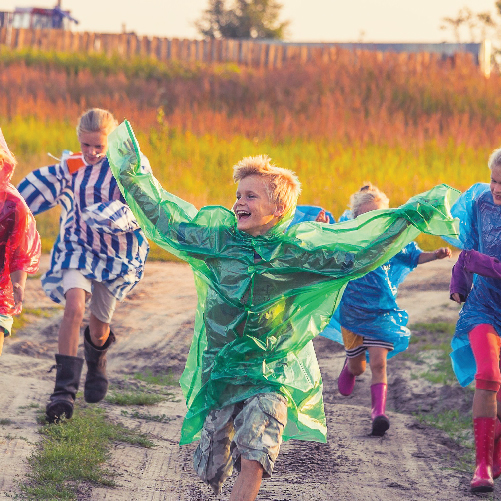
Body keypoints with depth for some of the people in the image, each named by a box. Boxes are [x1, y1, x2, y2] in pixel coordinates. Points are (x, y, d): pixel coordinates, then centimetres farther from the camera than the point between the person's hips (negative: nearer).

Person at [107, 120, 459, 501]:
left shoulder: (301, 248, -7)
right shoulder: (217, 236, -2)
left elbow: (363, 245, -6)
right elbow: (164, 216, 8)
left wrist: (414, 215, -11)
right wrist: (133, 175, 7)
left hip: (272, 374, -2)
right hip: (220, 369, 3)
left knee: (253, 463, -20)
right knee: (212, 470, 7)